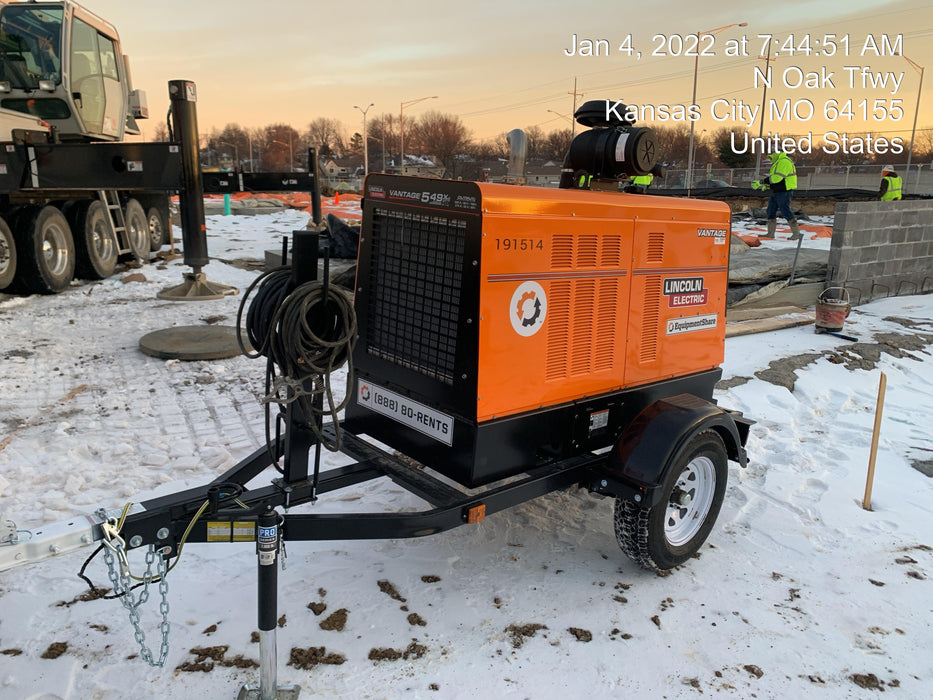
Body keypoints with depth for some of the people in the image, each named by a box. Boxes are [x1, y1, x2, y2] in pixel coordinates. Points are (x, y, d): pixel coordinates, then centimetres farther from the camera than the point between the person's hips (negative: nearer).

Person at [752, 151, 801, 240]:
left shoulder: (784, 162, -15)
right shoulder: (778, 162, 20)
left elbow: (777, 177, -24)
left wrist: (763, 182, -19)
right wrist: (766, 185, 9)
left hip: (783, 192, -11)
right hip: (776, 192, 11)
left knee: (785, 211, -10)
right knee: (771, 211, 10)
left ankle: (796, 233, -4)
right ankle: (770, 233, 14)